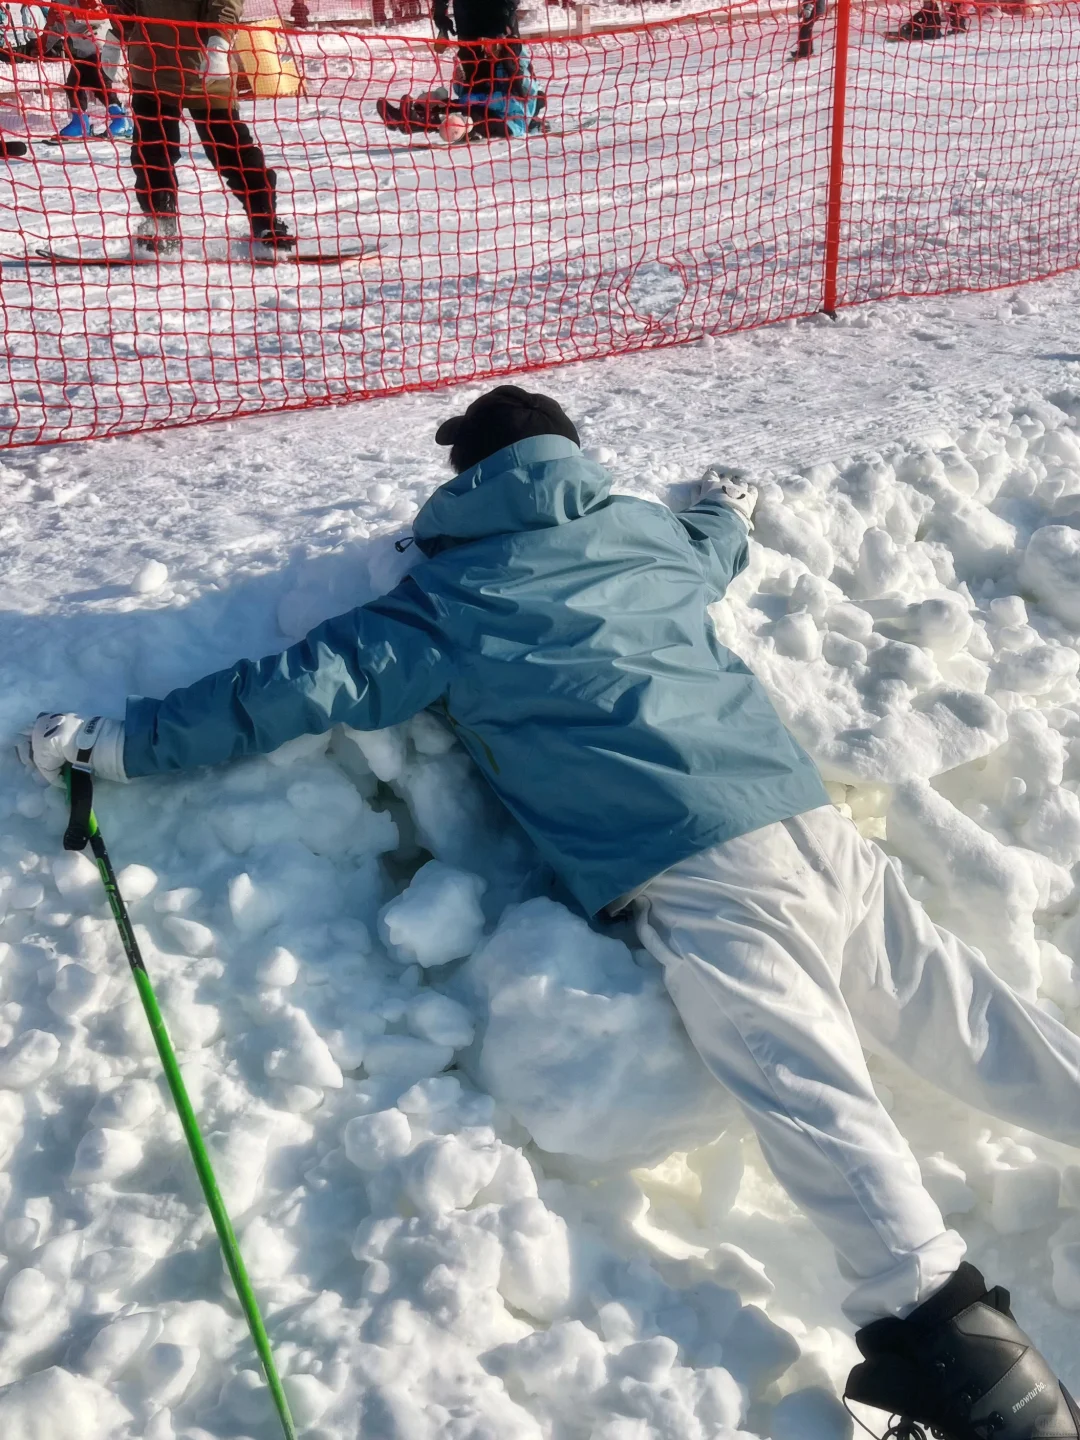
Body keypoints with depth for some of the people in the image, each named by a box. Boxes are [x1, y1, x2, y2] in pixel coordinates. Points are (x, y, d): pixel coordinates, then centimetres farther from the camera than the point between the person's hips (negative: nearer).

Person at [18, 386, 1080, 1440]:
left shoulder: (450, 597, 3)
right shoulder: (652, 530, 18)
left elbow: (303, 686, 3)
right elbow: (716, 545, 42)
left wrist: (113, 742, 12)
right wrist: (729, 504, 67)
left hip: (697, 875, -6)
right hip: (815, 822, 6)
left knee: (808, 1091, -13)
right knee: (963, 1012, 8)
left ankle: (940, 1326, -25)